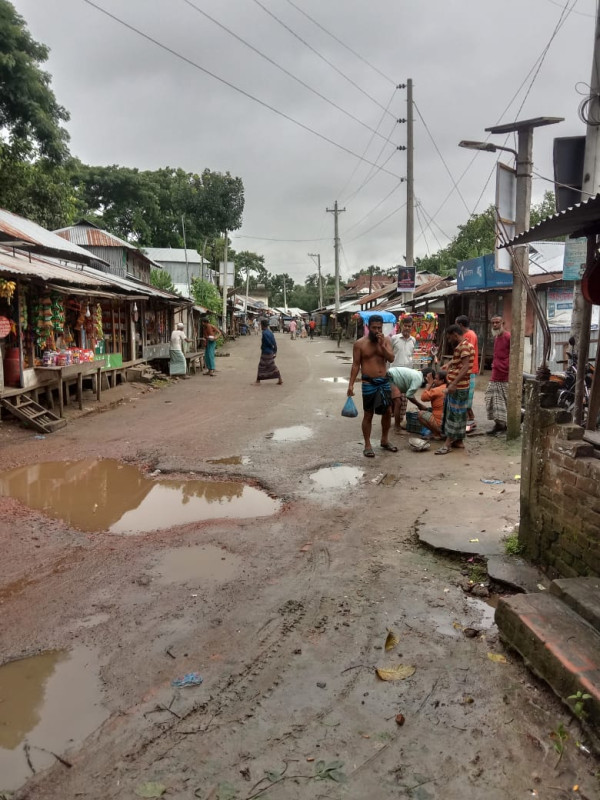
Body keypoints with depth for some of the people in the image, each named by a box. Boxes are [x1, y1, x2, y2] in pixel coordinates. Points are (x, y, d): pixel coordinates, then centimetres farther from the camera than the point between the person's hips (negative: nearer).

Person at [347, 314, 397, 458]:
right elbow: (356, 365, -4)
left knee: (388, 411, 11)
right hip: (369, 383, -4)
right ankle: (367, 446, 12)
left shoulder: (385, 340, 4)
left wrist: (382, 345, -19)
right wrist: (351, 384, -8)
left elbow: (391, 358, -7)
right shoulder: (360, 343, -5)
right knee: (368, 415, 2)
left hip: (384, 381, 4)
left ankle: (384, 440, 30)